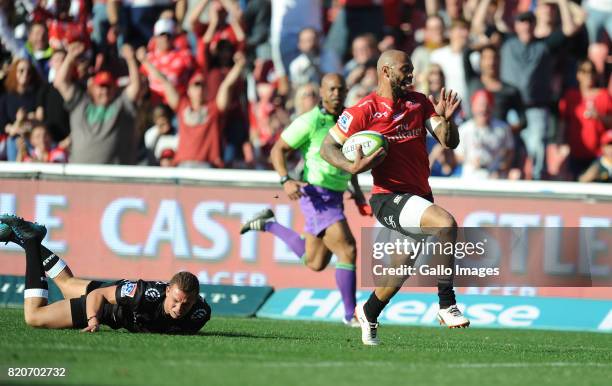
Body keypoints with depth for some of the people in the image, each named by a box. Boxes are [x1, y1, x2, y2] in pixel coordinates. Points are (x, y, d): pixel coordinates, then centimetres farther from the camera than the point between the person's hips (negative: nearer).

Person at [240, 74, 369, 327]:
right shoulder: (310, 121, -11)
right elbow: (278, 149, -8)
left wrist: (357, 191, 16)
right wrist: (286, 180, -22)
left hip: (335, 198, 8)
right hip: (316, 194, -8)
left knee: (315, 264, 16)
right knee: (347, 251, -18)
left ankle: (268, 225, 33)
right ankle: (350, 314, -9)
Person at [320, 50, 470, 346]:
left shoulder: (419, 102, 8)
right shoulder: (365, 110, -8)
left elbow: (450, 142, 3)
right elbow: (327, 148, -3)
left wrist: (445, 119, -17)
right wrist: (353, 167, -21)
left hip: (420, 195, 7)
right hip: (389, 197, -7)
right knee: (446, 223, -29)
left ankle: (369, 313, 42)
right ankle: (447, 305, -26)